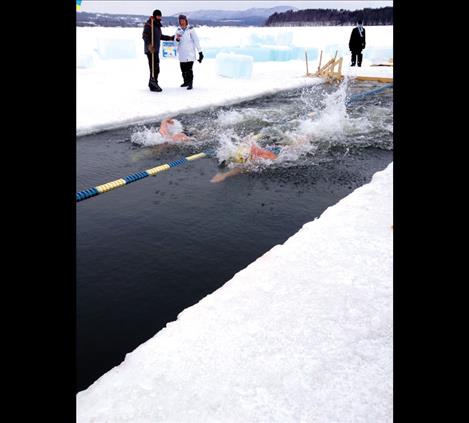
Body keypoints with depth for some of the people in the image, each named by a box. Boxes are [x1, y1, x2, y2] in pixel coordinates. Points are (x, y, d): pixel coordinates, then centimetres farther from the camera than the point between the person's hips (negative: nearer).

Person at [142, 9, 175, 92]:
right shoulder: (148, 25, -11)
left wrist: (170, 38, 30)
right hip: (150, 50, -9)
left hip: (156, 50, 9)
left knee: (155, 68, 14)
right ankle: (153, 85, -9)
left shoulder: (157, 25, 18)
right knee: (155, 68, -13)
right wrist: (149, 45, -35)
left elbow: (160, 36, 29)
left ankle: (152, 84, 25)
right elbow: (145, 36, -20)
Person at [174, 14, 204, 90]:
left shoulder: (190, 29, -7)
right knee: (183, 68, 10)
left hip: (190, 53, -5)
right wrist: (177, 39, -11)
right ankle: (186, 81, 27)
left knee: (189, 69, -12)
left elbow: (196, 40, -6)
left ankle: (190, 84, -6)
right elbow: (176, 41, 13)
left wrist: (200, 51, -9)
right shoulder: (178, 29, 8)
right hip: (181, 53, 5)